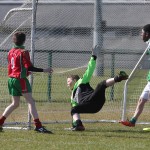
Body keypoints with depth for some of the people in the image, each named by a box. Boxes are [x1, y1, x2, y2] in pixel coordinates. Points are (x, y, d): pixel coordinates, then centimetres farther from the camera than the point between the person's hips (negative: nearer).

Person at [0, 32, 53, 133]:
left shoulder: (11, 52, 11)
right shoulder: (23, 52, -11)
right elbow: (29, 67, -16)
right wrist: (44, 70, -14)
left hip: (12, 79, 7)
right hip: (21, 79, -7)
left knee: (15, 104, 17)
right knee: (31, 101, -6)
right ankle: (38, 126, -12)